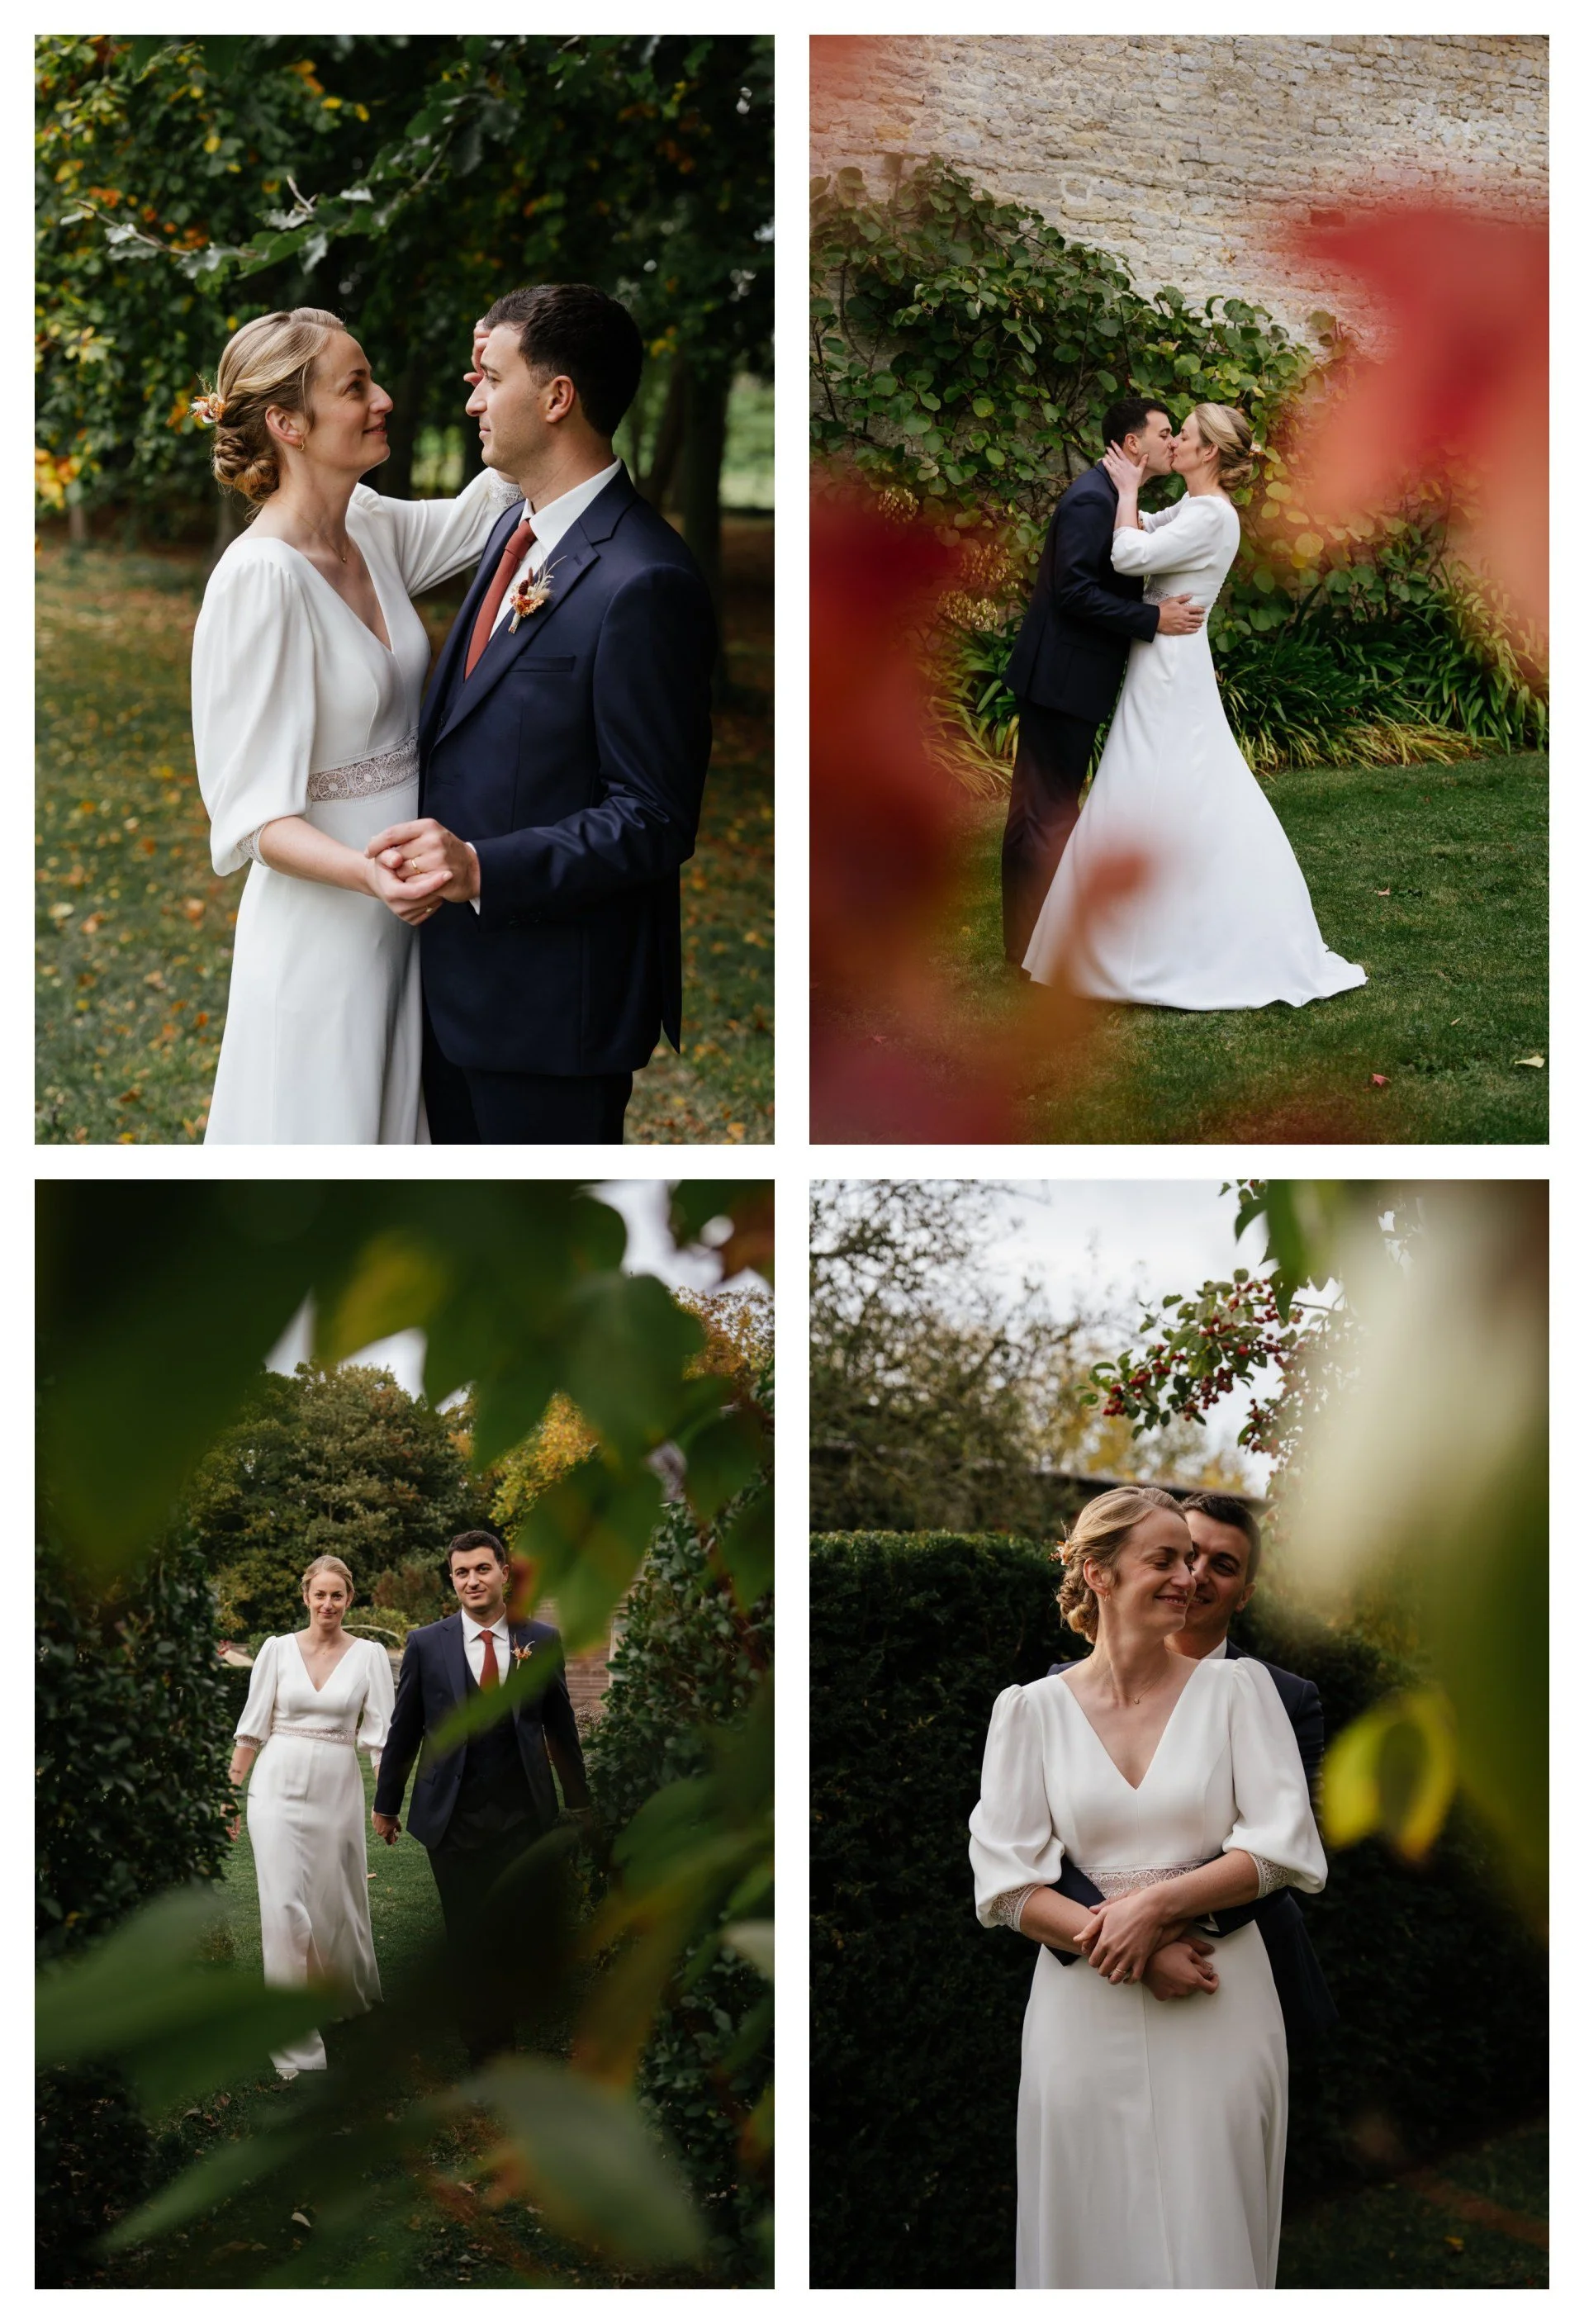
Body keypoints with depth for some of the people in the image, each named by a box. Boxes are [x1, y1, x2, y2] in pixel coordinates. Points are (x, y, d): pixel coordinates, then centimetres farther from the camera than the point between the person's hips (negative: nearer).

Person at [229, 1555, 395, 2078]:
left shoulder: (370, 1655, 1)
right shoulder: (278, 1649, 1)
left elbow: (381, 1732, -2)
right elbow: (252, 1725, 5)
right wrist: (232, 1791, 3)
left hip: (337, 1790, 1)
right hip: (279, 1785, -1)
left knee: (338, 1904, 11)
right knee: (285, 1908, -10)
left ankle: (354, 1992, 41)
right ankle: (295, 2040, -6)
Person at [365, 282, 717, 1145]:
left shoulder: (643, 585, -23)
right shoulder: (516, 528, 8)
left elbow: (653, 820, -23)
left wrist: (481, 868, -31)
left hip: (554, 999, -9)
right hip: (461, 969, 9)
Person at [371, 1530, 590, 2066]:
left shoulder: (542, 1640, 2)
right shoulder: (426, 1644, -1)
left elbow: (561, 1726, 10)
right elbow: (403, 1730, 6)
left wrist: (579, 1800, 15)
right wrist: (386, 1803, 11)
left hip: (523, 1815, 0)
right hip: (454, 1817, 0)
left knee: (515, 1935, 0)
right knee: (468, 1939, 3)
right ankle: (485, 2049, 14)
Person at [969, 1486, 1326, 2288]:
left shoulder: (1236, 1687, 4)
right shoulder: (1032, 1710, 4)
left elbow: (1284, 1846, -4)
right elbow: (1003, 1880, -2)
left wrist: (1158, 1903, -15)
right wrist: (1125, 1943, -14)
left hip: (1219, 2009, 0)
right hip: (1085, 2009, 0)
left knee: (1212, 2238, 3)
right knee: (1093, 2246, 5)